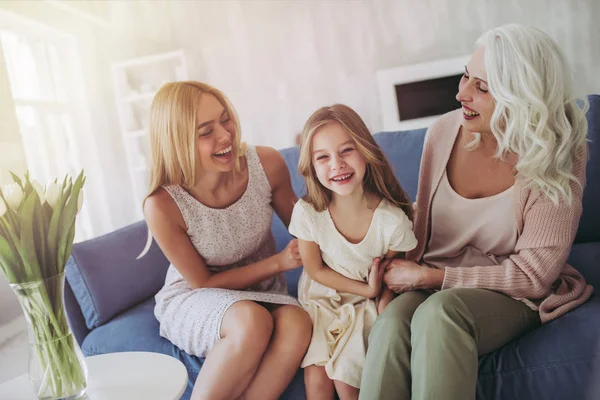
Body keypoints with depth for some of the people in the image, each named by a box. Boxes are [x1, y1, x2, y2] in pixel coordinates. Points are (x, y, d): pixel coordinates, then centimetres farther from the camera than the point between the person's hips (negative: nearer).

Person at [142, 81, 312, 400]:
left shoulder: (267, 164, -17)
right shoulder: (163, 206, -24)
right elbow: (203, 283, -12)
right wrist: (278, 262, -19)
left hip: (261, 293, 3)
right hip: (192, 299, -2)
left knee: (297, 325, -30)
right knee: (252, 322, -34)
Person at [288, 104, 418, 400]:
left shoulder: (392, 219, -22)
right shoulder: (307, 212, -21)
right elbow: (315, 270, -7)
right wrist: (367, 289, -14)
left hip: (366, 307, -1)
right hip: (321, 300, 1)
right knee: (316, 375, -13)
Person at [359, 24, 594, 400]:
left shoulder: (557, 159, -13)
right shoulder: (445, 132, -4)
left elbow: (532, 276, -12)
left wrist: (429, 276, -16)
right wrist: (403, 273, -10)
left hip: (511, 297, -2)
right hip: (434, 287, 3)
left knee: (439, 311, -35)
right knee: (390, 325, -31)